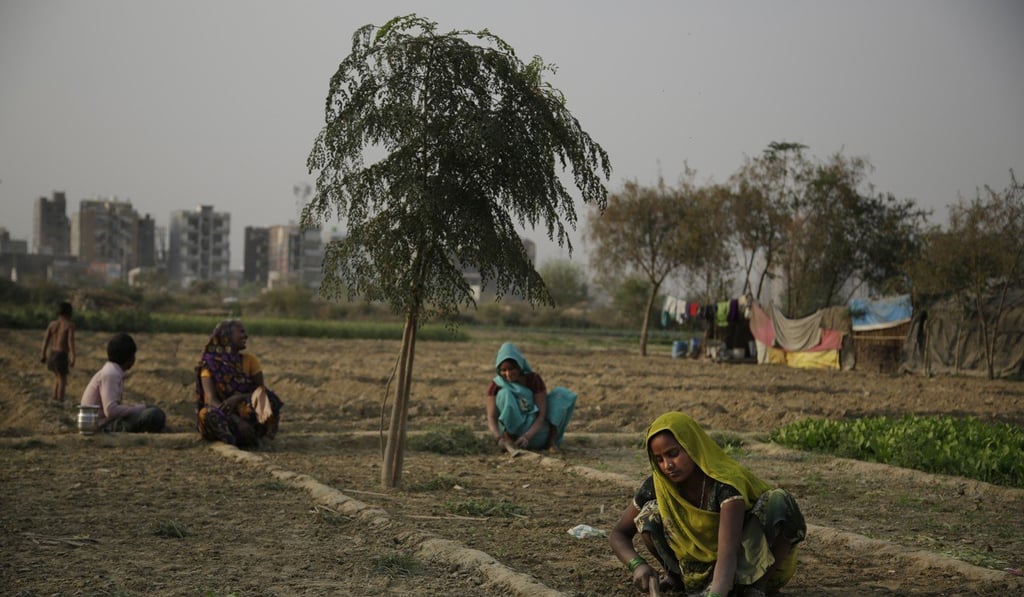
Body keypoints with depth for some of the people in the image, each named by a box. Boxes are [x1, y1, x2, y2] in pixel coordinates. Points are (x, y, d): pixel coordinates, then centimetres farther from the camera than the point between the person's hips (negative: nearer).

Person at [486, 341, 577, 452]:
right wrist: (499, 438, -39)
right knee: (505, 394, -24)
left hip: (534, 434, 2)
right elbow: (491, 419, -18)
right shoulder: (496, 386, -8)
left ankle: (551, 440, -17)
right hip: (513, 433, -1)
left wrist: (527, 437, -34)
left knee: (561, 393, -14)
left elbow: (542, 416, -16)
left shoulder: (534, 379, -9)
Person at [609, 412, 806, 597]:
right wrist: (637, 564, -29)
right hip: (701, 568, 4)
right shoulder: (657, 485, -16)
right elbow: (618, 534, -6)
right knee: (650, 515, -21)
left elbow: (728, 552, -43)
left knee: (778, 501, -30)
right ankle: (678, 575, 4)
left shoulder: (726, 482, -31)